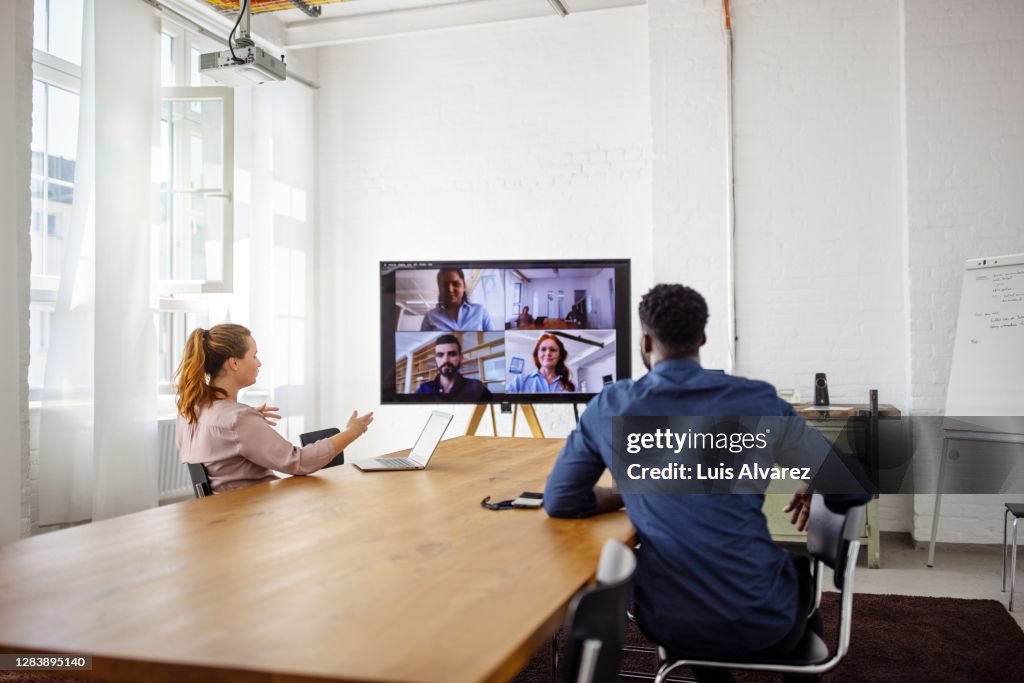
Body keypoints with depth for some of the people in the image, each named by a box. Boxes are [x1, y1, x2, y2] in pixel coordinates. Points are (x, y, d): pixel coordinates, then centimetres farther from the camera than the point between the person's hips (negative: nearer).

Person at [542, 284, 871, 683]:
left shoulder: (607, 408, -4)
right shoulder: (755, 400, -8)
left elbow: (558, 502, 5)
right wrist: (812, 494, 17)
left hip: (667, 624, 2)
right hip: (759, 618, -1)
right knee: (801, 581, 36)